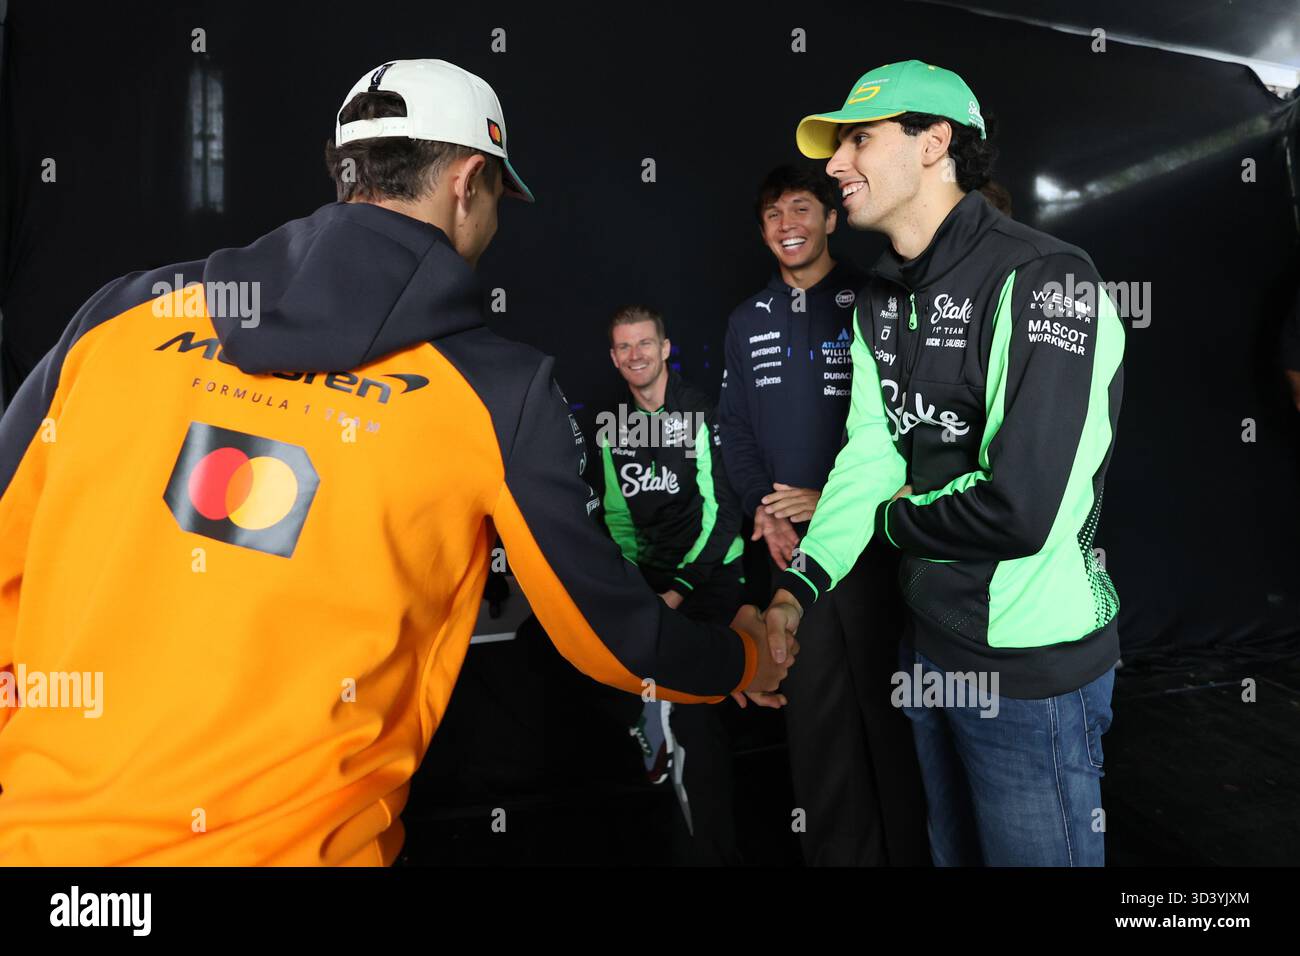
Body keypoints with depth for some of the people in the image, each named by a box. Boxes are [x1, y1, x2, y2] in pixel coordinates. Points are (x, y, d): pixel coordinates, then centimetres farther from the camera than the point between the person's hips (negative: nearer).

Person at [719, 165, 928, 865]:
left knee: (886, 699, 4)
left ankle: (906, 846, 23)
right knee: (811, 705, 11)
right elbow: (735, 428, 11)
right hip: (791, 541, 4)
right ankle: (837, 848, 27)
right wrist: (765, 511, -3)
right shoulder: (747, 321, 11)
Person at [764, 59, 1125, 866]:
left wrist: (897, 519, -10)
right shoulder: (882, 301, 7)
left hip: (1032, 660, -8)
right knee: (954, 847, 24)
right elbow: (871, 458, 1)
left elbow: (1020, 509, -28)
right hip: (931, 641, 8)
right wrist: (800, 584, -13)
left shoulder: (1040, 280, -20)